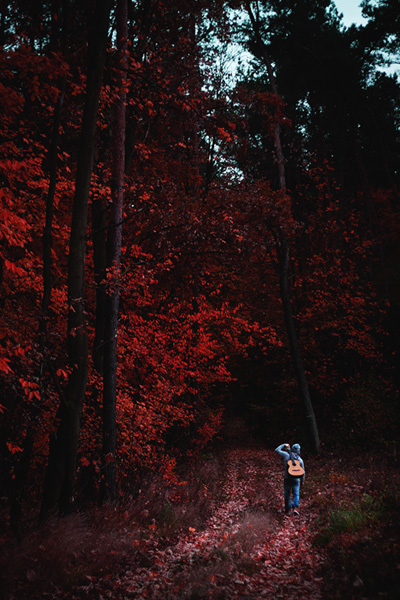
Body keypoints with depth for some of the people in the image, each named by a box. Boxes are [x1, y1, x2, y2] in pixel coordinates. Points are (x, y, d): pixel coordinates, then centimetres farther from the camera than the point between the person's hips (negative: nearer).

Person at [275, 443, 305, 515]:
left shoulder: (286, 455, -7)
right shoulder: (300, 460, -2)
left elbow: (277, 450, 0)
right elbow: (303, 471, 4)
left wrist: (284, 445, 12)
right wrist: (302, 481, 17)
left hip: (287, 478, 0)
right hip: (296, 479, 0)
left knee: (287, 494, 12)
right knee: (296, 494, 9)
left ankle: (288, 509, 14)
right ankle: (295, 508, -9)